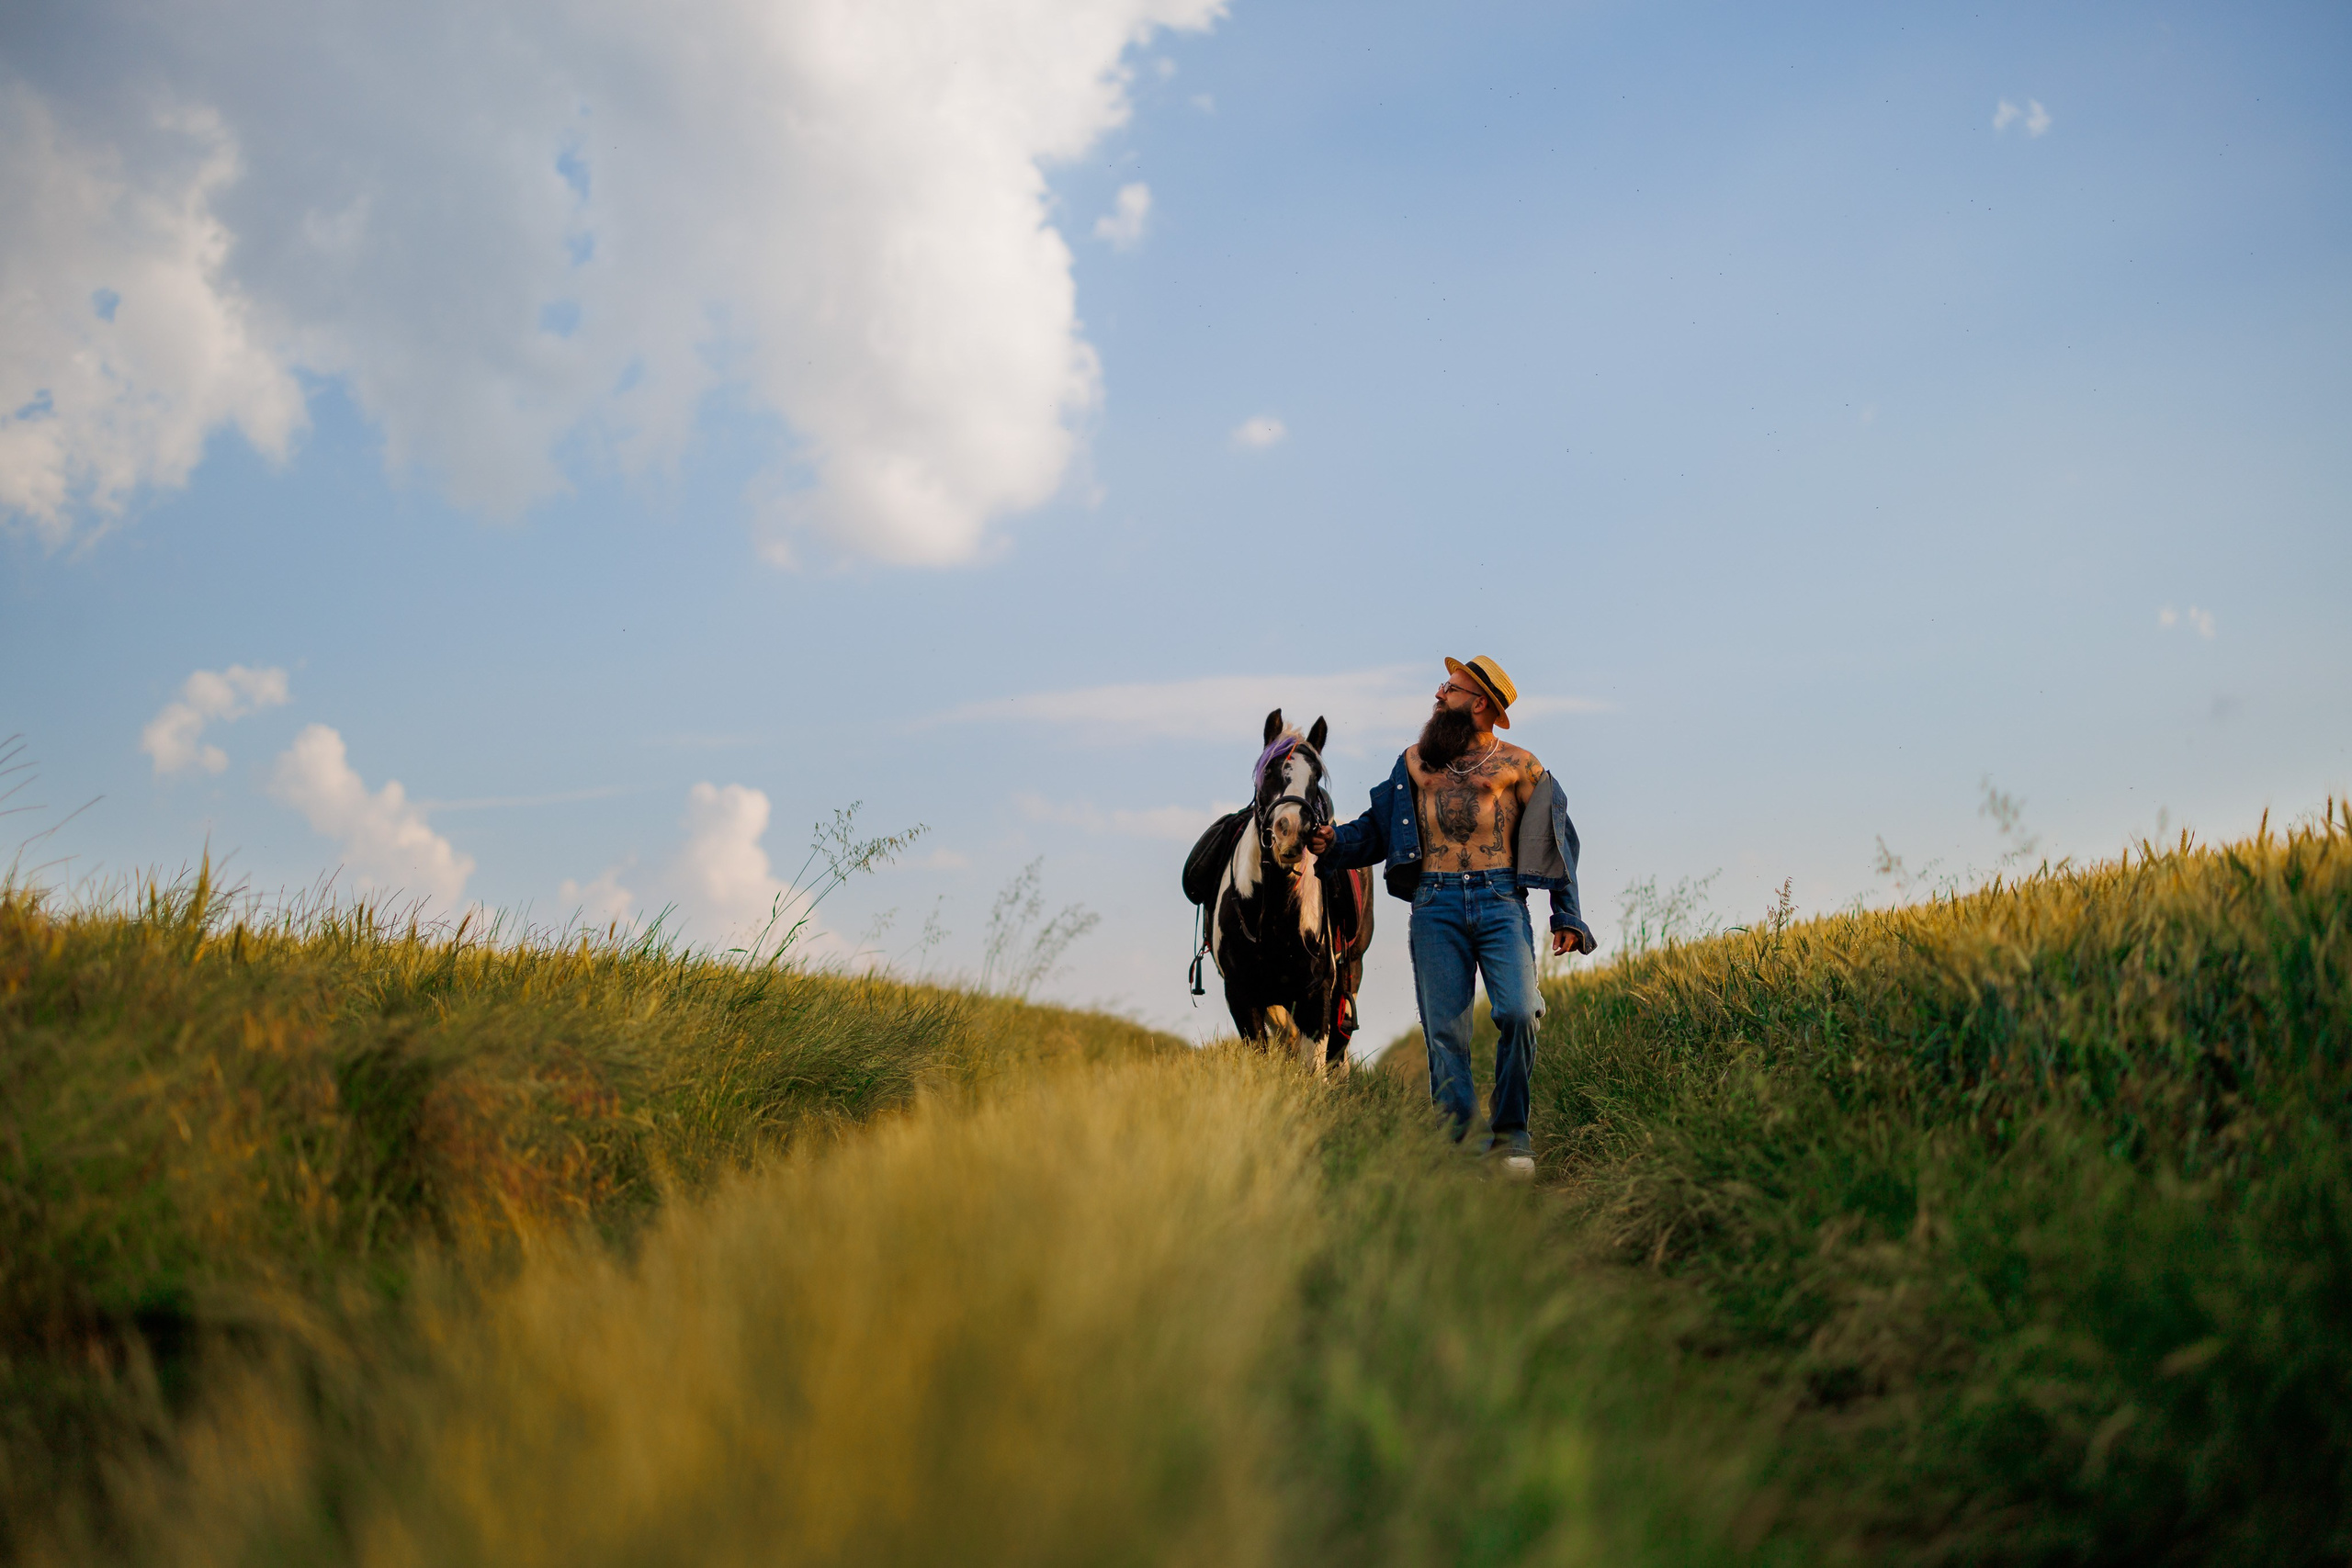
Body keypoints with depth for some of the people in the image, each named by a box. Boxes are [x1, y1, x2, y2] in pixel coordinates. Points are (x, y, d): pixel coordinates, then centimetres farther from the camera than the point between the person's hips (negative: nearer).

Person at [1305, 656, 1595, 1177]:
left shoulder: (1517, 764, 11)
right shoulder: (1414, 762, 20)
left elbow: (1558, 838, 12)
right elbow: (1376, 827, 21)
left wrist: (1567, 916, 6)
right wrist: (1333, 844, 0)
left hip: (1501, 902, -2)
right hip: (1435, 905, 2)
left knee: (1517, 1013, -18)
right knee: (1444, 1031, -4)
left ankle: (1510, 1131, 0)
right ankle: (1461, 1142, 2)